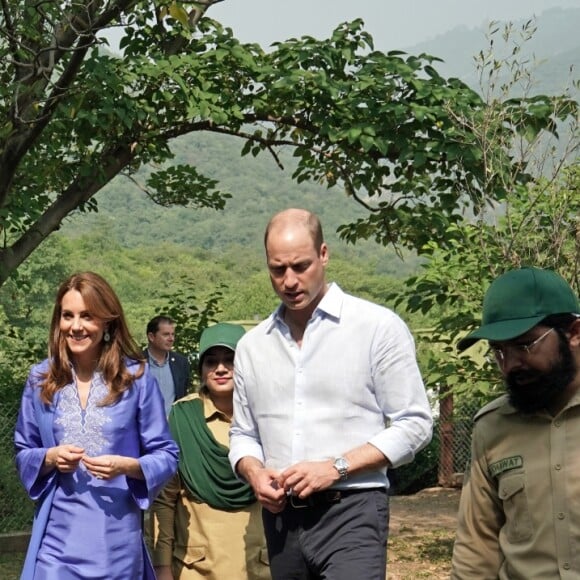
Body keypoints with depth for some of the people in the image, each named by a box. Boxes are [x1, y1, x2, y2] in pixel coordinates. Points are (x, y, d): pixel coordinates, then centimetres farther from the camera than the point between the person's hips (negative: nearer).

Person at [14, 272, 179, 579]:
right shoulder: (40, 379, 4)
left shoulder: (136, 379, -3)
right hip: (57, 536, 1)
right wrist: (50, 458, -9)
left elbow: (166, 455, 1)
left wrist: (128, 466, -18)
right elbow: (23, 453, 11)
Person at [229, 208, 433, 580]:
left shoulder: (378, 327, -3)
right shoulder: (253, 345, 11)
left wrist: (336, 467, -14)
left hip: (351, 514, -5)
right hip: (280, 517, 5)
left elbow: (414, 424, -5)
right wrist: (255, 473, -4)